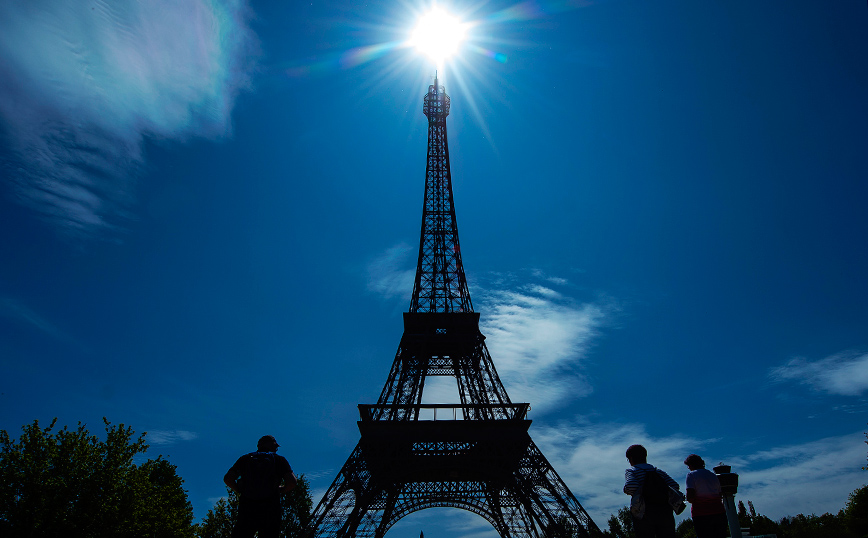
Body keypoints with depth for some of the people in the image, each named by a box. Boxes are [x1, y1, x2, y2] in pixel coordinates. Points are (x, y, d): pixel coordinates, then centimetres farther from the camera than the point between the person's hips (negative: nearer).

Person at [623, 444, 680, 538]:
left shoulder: (631, 471, 6)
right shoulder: (658, 471, 19)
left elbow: (630, 486, -15)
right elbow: (675, 486, 6)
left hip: (644, 514, -4)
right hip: (665, 512, 4)